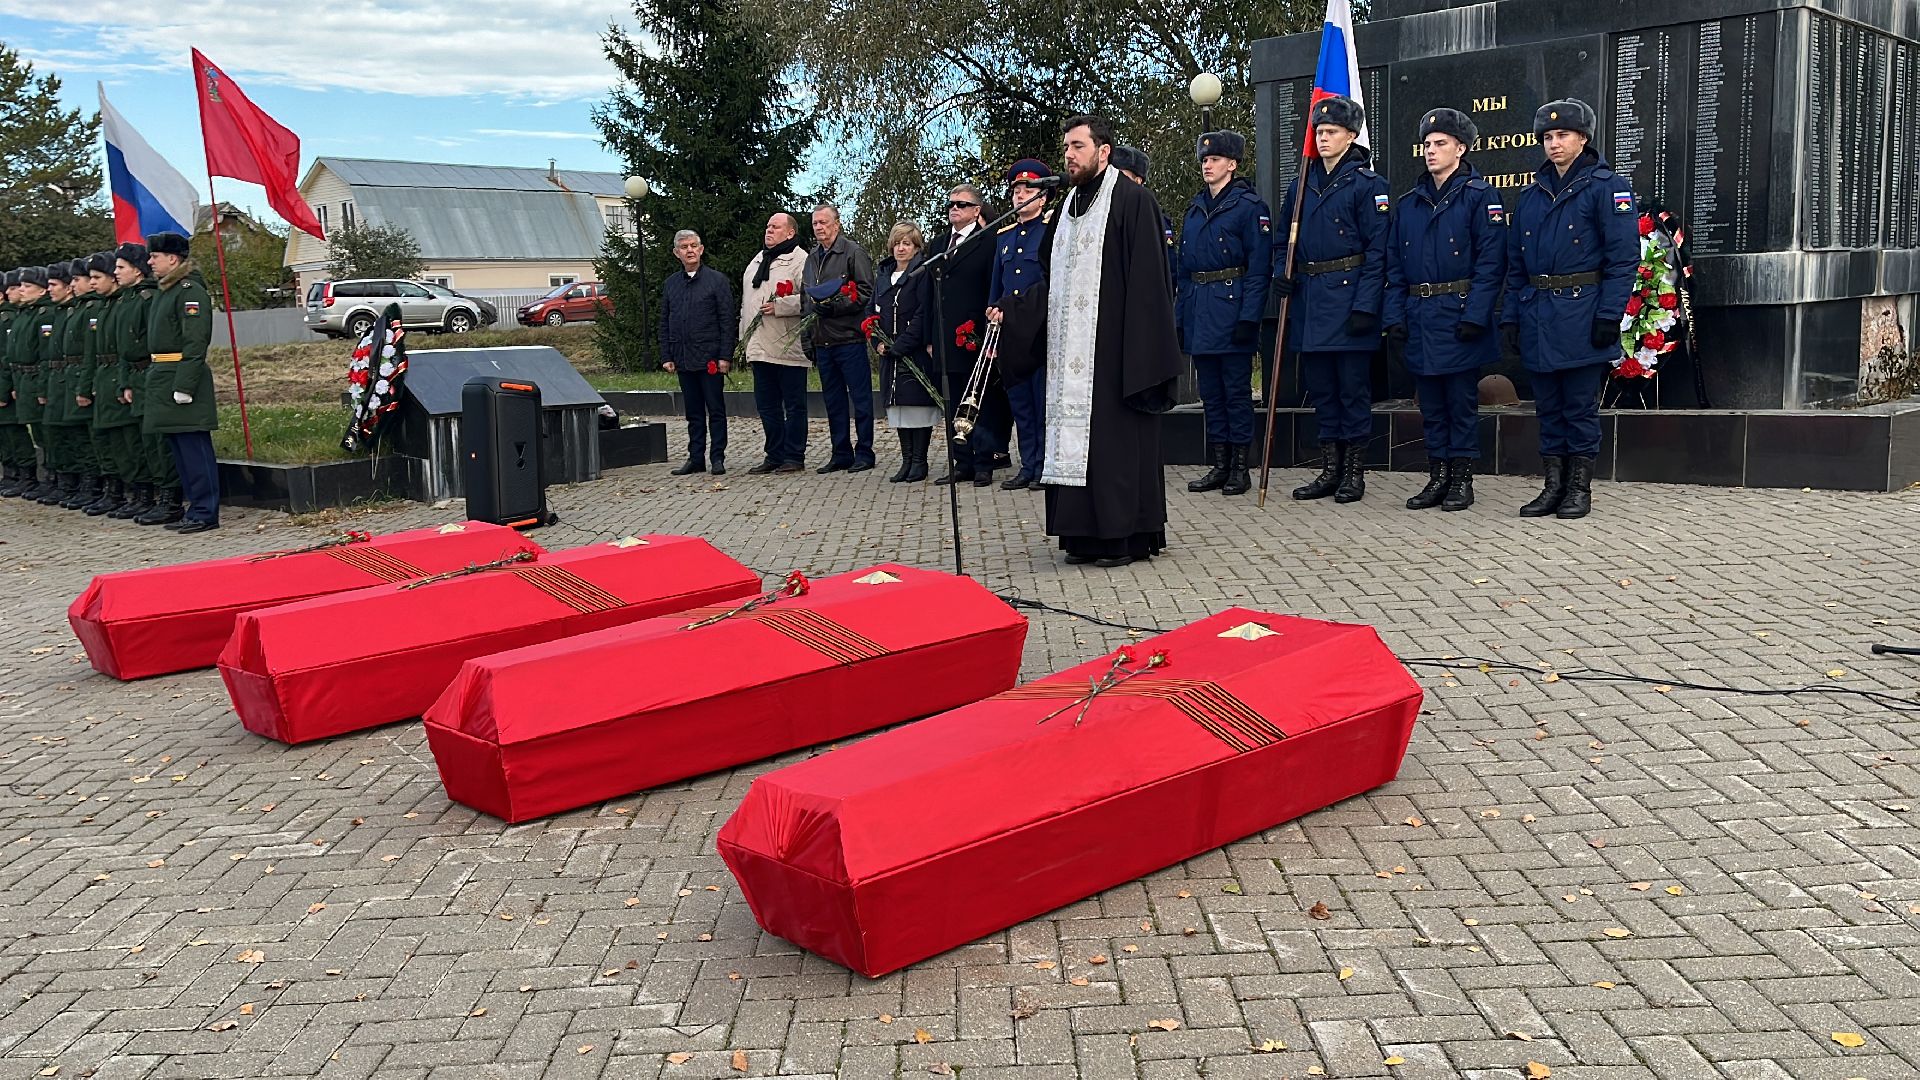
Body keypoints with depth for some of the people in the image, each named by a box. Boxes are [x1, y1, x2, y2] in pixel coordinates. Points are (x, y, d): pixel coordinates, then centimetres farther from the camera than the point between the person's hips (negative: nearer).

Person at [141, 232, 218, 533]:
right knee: (178, 448, 14)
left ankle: (204, 512, -3)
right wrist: (154, 378, 17)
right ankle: (191, 506, 21)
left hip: (184, 376, -10)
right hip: (163, 379, 10)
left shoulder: (190, 291, -13)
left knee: (194, 446, -6)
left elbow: (196, 343, -19)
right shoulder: (163, 292, 17)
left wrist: (183, 386, -22)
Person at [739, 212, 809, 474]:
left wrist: (779, 306, -20)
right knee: (766, 406, 12)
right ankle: (774, 455, 21)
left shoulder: (800, 260, -7)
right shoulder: (756, 261, 19)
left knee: (794, 405, 1)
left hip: (788, 347, -8)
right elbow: (746, 302, 25)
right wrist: (744, 337, 21)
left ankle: (794, 457, 8)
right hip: (760, 348, 8)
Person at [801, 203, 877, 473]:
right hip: (823, 340, 7)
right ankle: (841, 455, 17)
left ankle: (864, 453, 6)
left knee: (860, 399, -1)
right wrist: (814, 306, 4)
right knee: (834, 401, 11)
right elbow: (806, 294, 23)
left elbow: (866, 292, -11)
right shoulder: (812, 258, 16)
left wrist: (834, 306, -16)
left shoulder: (853, 252, -4)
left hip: (850, 339, -7)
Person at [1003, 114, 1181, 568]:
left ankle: (1125, 536, 2)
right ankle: (1086, 534, 13)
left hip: (1113, 349, -8)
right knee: (1077, 437, 7)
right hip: (1072, 351, 8)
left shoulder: (1132, 200, -6)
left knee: (1118, 438, -5)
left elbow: (1146, 279, -12)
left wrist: (1138, 352, -18)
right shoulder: (1067, 207, 18)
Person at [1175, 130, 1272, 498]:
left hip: (1232, 311, -7)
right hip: (1199, 313, 7)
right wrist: (1179, 316, 11)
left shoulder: (1250, 206, -5)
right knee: (1210, 391, 10)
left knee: (1237, 390, -1)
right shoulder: (1195, 209, 15)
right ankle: (1219, 466, 17)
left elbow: (1259, 267, -11)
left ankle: (1239, 468, 6)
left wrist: (1249, 317, -19)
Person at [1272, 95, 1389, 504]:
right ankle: (1330, 470, 18)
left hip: (1348, 299, -6)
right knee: (1320, 386, 10)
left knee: (1353, 387, 0)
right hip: (1308, 300, 6)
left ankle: (1354, 473, 8)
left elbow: (1377, 250, -10)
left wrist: (1365, 305, -18)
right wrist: (1281, 273, 0)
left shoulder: (1367, 184, -5)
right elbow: (1284, 240, 20)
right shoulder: (1302, 185, 13)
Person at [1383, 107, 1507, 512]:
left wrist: (1475, 316, -18)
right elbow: (1394, 265, 11)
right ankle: (1437, 478, 18)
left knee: (1462, 401, 1)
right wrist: (1394, 318, 2)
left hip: (1459, 315, -5)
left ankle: (1462, 480, 9)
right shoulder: (1408, 203, 13)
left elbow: (1491, 262, -10)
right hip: (1419, 318, 5)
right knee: (1431, 403, 10)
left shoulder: (1480, 196, -4)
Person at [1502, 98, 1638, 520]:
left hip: (1581, 316, -5)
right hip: (1538, 318, 6)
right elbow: (1516, 263, 16)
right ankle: (1553, 487, 17)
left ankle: (1579, 488, 10)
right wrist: (1511, 315, 7)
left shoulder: (1607, 187, -4)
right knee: (1548, 408, 10)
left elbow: (1623, 259, -10)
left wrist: (1609, 315, -17)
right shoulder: (1531, 194, 14)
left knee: (1580, 408, 1)